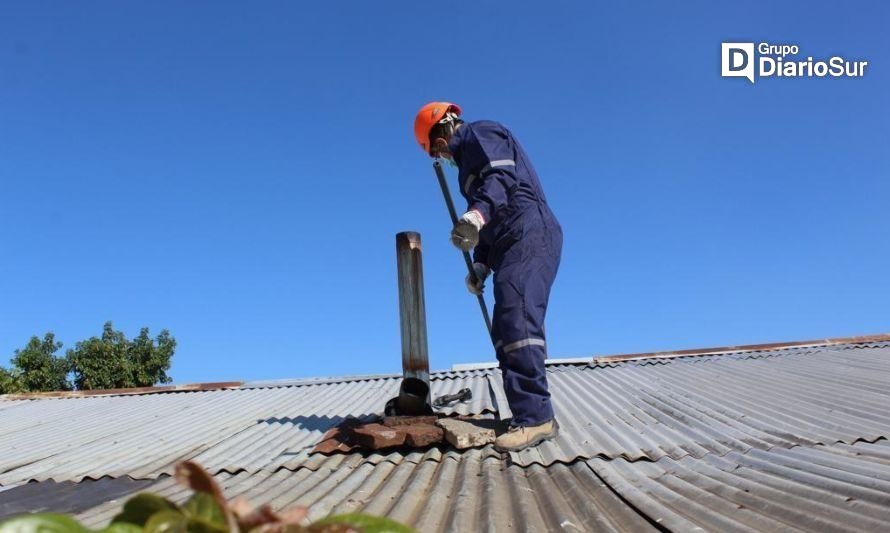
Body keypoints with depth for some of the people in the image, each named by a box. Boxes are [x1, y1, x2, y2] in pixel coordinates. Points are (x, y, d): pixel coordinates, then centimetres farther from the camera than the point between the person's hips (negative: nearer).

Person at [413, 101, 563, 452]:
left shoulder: (479, 134, 4)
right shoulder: (471, 158, 32)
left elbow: (502, 176, -19)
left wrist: (477, 212, -37)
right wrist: (480, 264, 17)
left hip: (528, 234, -10)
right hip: (512, 245, 10)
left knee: (516, 320, -22)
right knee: (505, 331, 5)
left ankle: (535, 417, -27)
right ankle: (533, 417, 4)